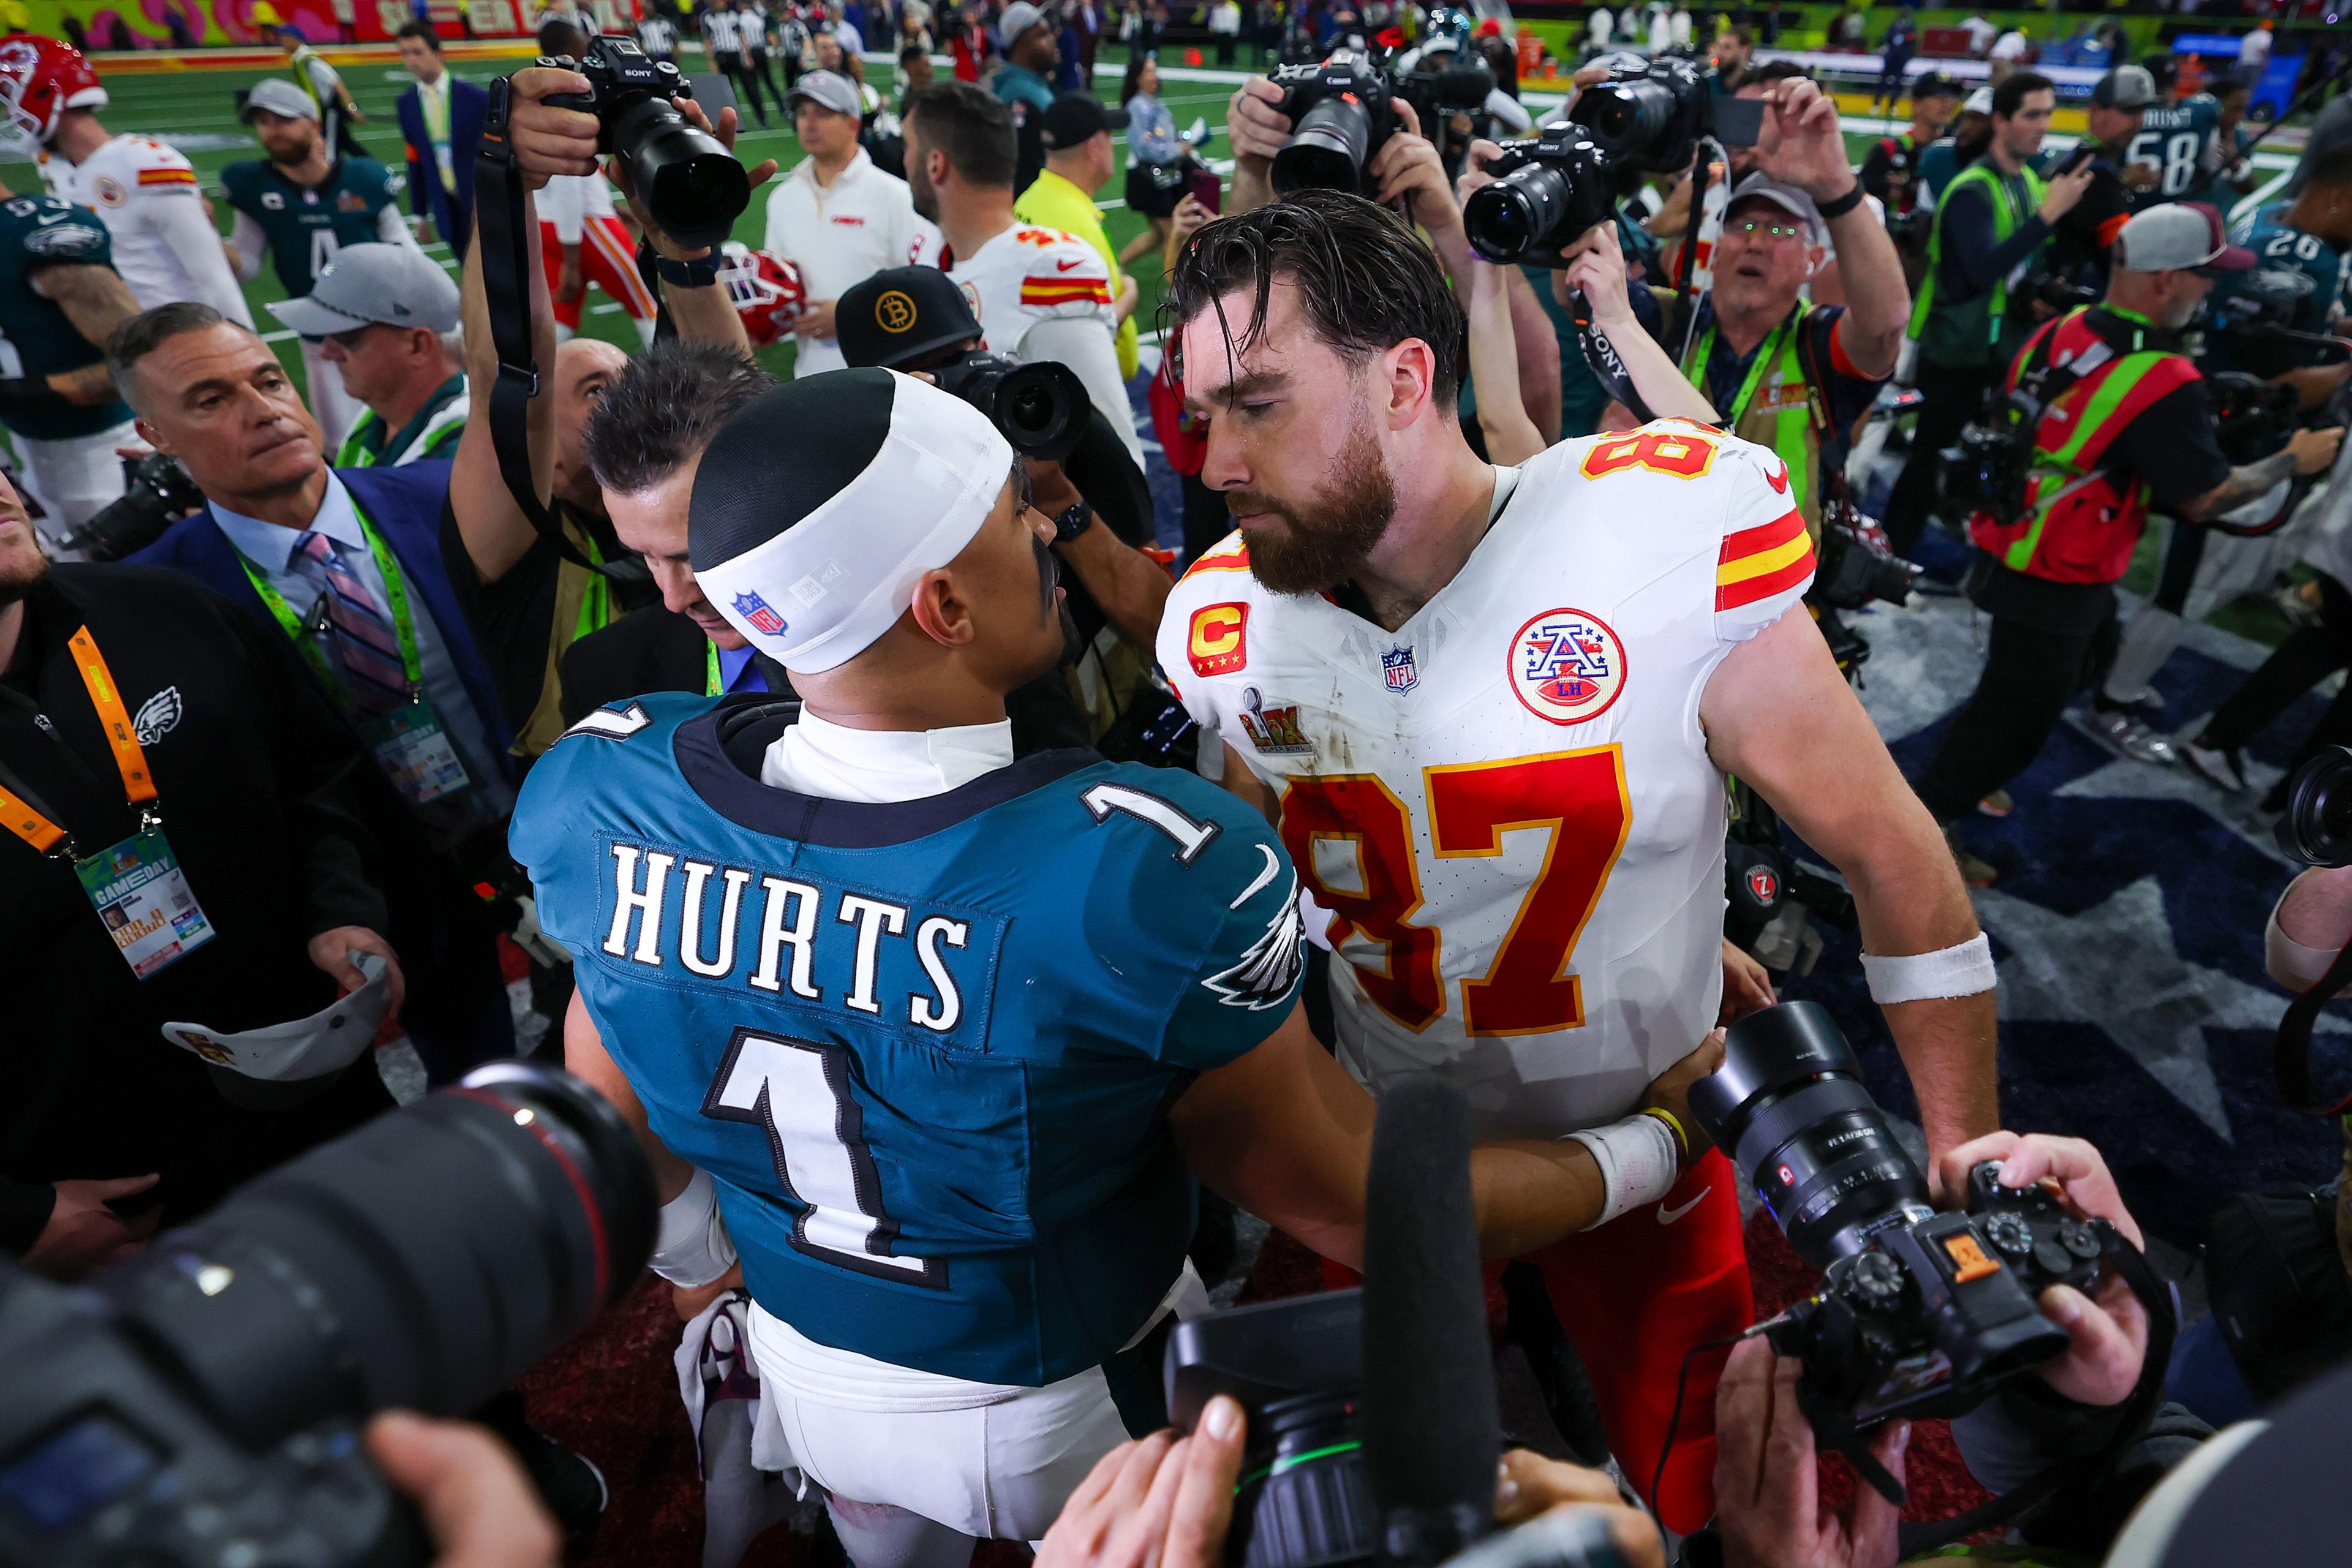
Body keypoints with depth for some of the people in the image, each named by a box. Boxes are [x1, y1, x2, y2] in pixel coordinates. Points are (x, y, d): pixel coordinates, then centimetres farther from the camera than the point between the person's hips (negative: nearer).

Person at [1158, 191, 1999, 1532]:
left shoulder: (1663, 543, -26)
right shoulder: (1224, 627, -13)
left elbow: (1893, 857, -17)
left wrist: (1968, 1167, -11)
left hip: (1652, 1139, -2)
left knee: (1700, 1497, 17)